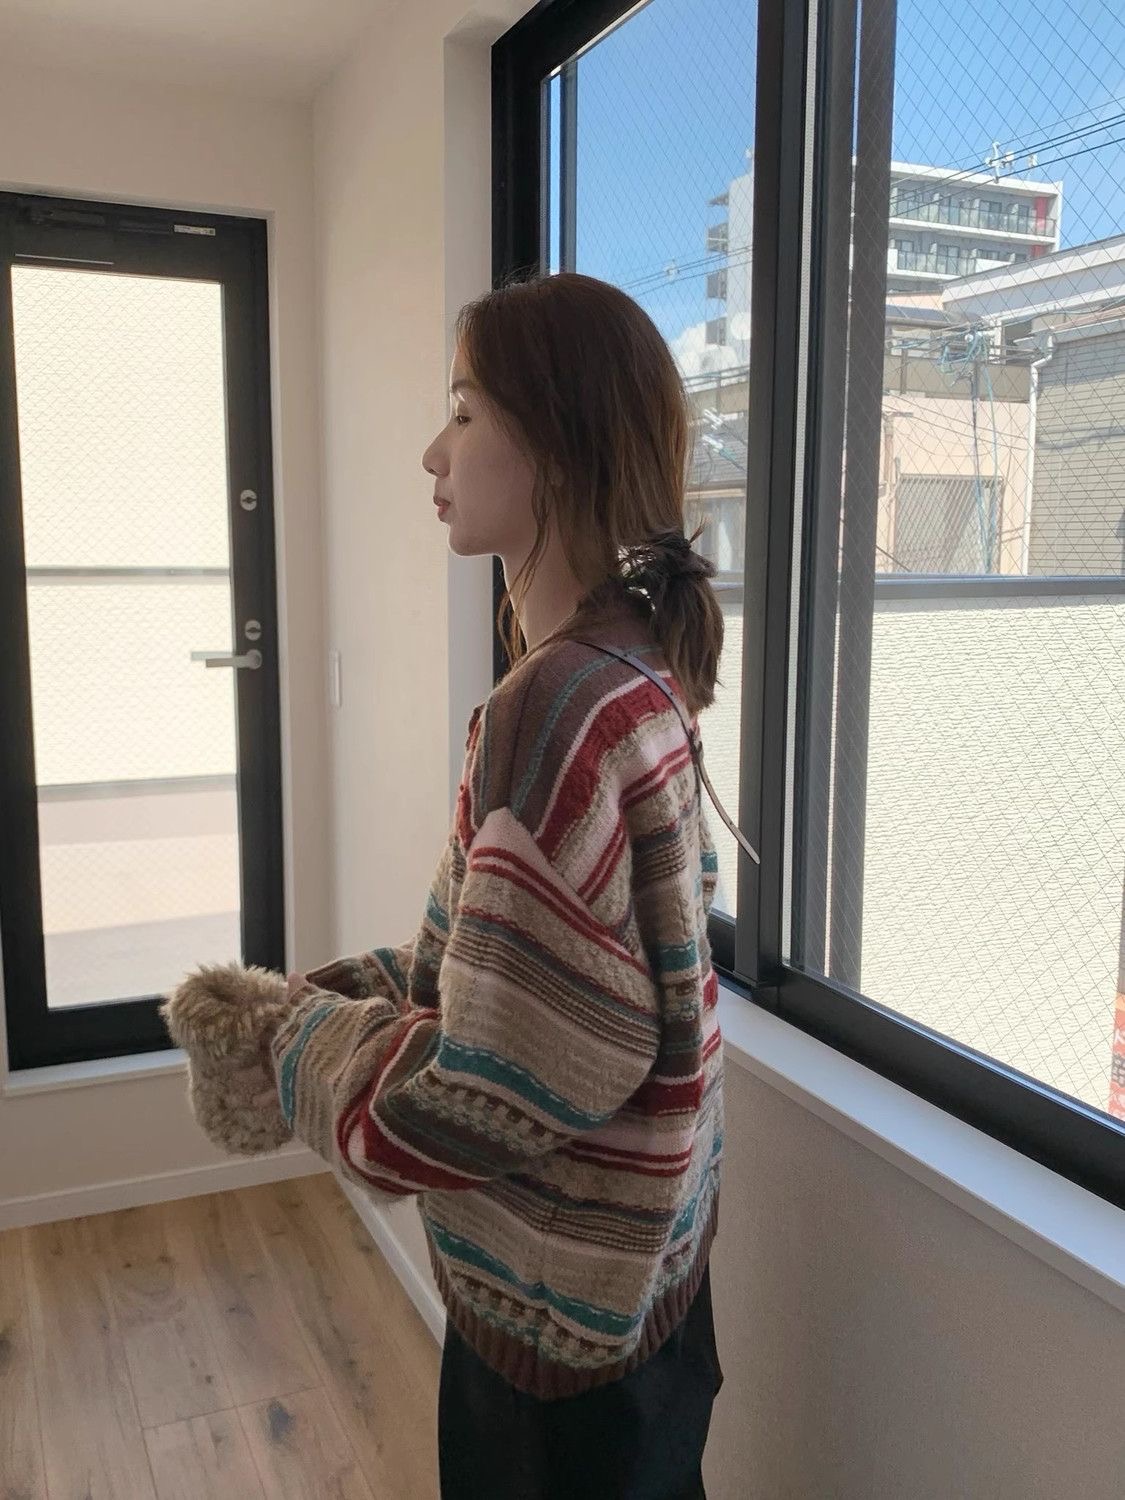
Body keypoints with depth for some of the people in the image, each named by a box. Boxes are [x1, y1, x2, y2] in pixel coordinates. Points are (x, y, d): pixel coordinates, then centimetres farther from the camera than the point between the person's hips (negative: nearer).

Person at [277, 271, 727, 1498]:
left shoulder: (562, 705, -30)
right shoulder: (625, 669, 1)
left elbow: (484, 1105, -28)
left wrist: (304, 1035, -11)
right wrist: (330, 990, 0)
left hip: (567, 1303, -8)